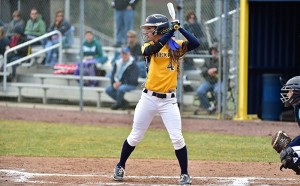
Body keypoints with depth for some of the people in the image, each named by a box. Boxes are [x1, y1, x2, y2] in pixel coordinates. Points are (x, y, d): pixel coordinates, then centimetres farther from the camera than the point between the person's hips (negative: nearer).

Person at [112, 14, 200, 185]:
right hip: (149, 98, 1)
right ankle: (120, 166, 28)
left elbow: (196, 43, -12)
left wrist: (180, 29, -18)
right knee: (135, 137, 9)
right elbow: (152, 49, -22)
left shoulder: (176, 46, 1)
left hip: (168, 100, -1)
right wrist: (170, 31, -26)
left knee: (177, 138, -9)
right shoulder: (147, 47, 2)